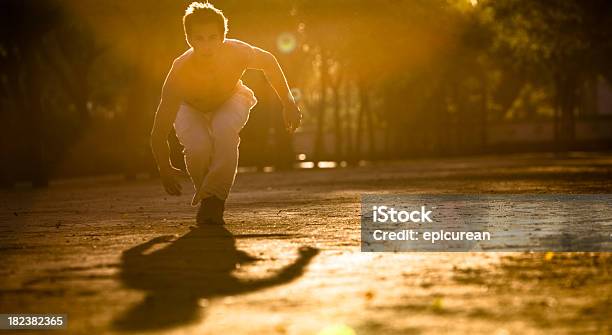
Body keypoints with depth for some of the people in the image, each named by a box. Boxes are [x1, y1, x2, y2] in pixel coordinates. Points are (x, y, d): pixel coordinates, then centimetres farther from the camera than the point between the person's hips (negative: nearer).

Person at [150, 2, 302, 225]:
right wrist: (165, 171, -24)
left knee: (225, 131, -34)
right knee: (197, 147, -30)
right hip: (190, 107, -1)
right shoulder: (179, 73, -39)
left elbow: (268, 62, -9)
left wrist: (289, 104, -8)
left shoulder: (237, 52, -35)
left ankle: (214, 199, -20)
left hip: (230, 100, 1)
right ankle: (204, 193, 2)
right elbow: (159, 133, -30)